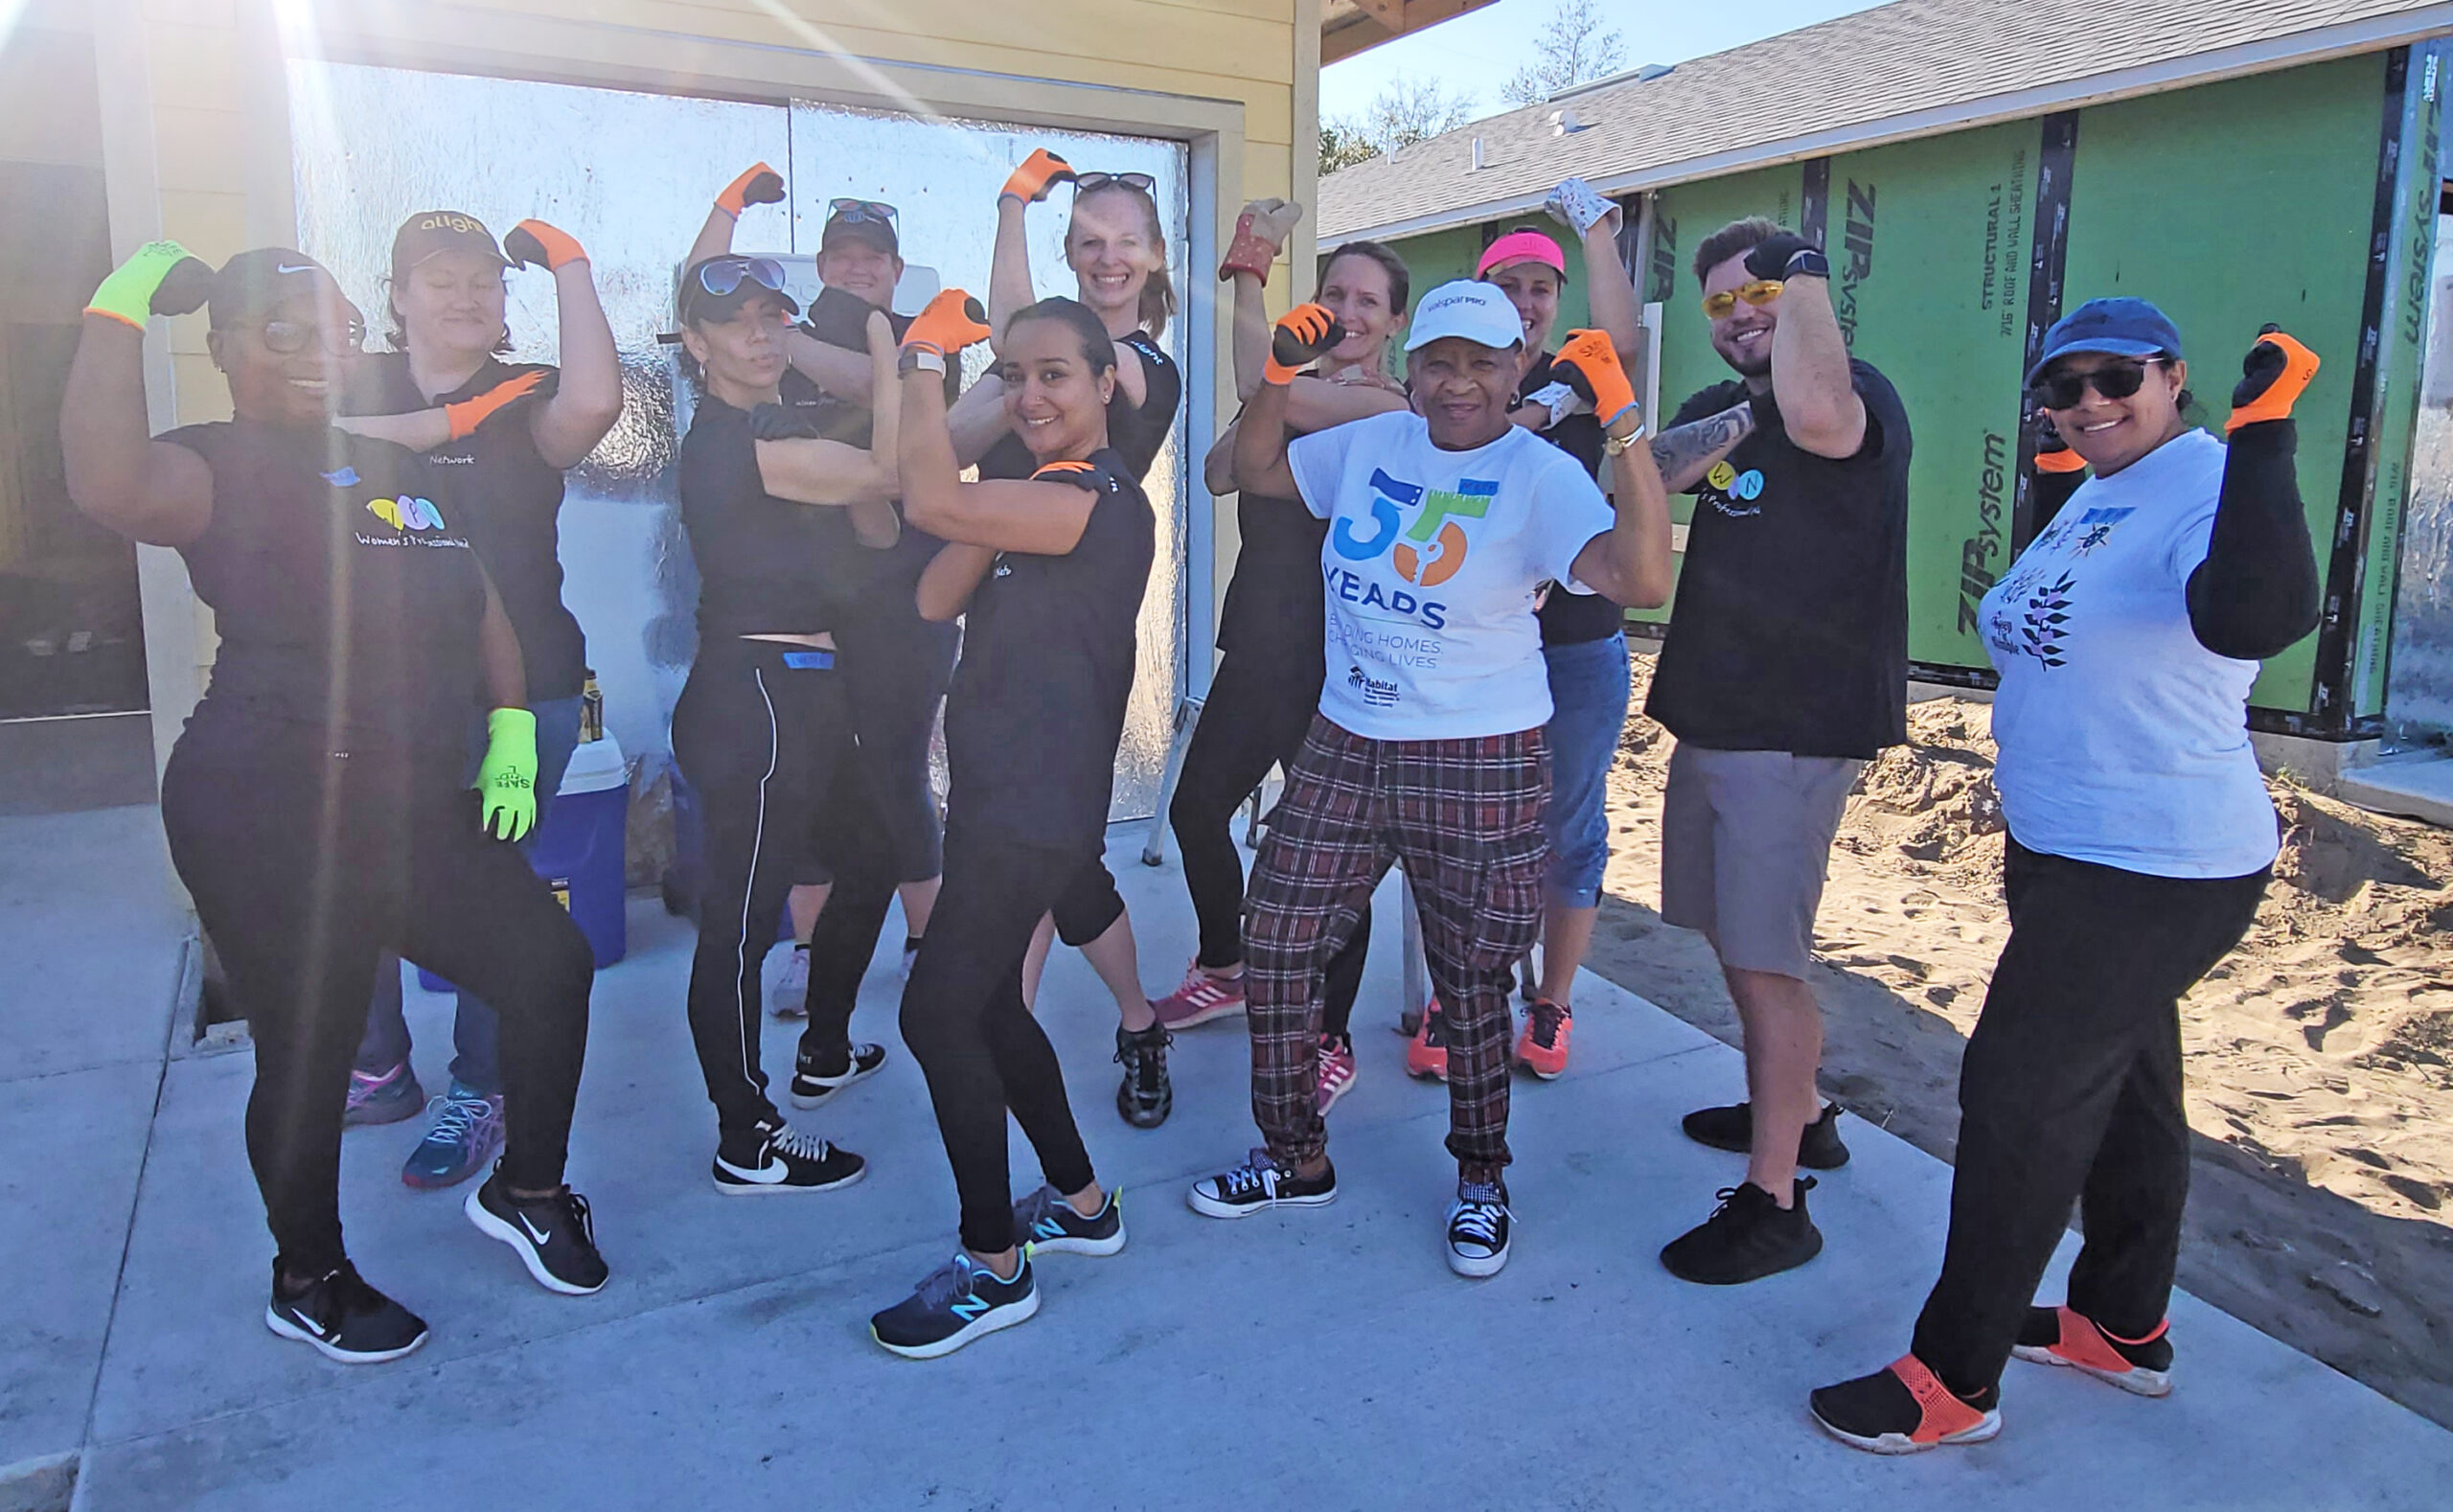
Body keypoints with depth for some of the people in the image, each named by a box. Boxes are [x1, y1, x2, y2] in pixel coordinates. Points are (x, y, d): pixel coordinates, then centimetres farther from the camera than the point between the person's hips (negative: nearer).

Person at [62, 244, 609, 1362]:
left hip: (417, 808, 7)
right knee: (308, 1056, 2)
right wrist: (121, 309, -22)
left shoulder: (400, 468, 17)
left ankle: (527, 1191, 27)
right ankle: (308, 1280, 27)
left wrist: (510, 733, 8)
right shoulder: (214, 469, -4)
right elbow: (108, 485, -29)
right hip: (271, 819, -7)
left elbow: (481, 609, 20)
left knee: (550, 963, 4)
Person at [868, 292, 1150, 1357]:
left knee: (936, 1013, -8)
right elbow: (935, 598, 5)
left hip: (1037, 809, -10)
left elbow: (929, 502, -25)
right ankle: (1081, 1203, 34)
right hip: (1002, 795, 10)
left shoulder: (1098, 500, -15)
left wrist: (926, 355, -13)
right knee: (987, 1006, 17)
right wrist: (989, 525, -11)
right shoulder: (1034, 501, 16)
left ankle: (995, 1267, 7)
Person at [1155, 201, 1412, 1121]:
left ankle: (1331, 1038, 15)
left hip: (1334, 657, -7)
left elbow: (1262, 388, -25)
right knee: (1196, 809, 14)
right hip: (1260, 646, 8)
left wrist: (1250, 271, -14)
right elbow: (1220, 472, -5)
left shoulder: (1387, 409, -10)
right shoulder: (1301, 392, 12)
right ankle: (1225, 969, 38)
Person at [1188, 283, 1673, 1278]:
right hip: (1344, 749, 5)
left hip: (1481, 771, -5)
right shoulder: (1372, 444, 6)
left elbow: (1643, 578, -27)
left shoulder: (1541, 476, -11)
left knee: (1472, 987, 8)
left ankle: (1480, 1180, 33)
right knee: (1274, 949, 8)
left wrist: (1623, 423, -32)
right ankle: (1297, 1161, 29)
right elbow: (1252, 469, 18)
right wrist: (1280, 371, 3)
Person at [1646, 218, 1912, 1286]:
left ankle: (1773, 1202, 2)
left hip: (1797, 728, -9)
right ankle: (1797, 1114, 39)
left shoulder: (1860, 394, -11)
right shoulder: (1719, 409, 16)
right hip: (1711, 715, 9)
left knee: (1767, 959, -8)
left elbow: (1815, 416, -36)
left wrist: (1808, 278, -25)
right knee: (1731, 938, 19)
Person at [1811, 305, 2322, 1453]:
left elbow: (2255, 619, -41)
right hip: (2078, 853, 10)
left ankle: (1956, 1380, 10)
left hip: (2157, 873, -10)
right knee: (2122, 1087, 20)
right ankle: (2125, 1326, 39)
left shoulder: (2212, 487, -20)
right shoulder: (2094, 498, 10)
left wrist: (2262, 434, -41)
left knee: (2023, 1094, -4)